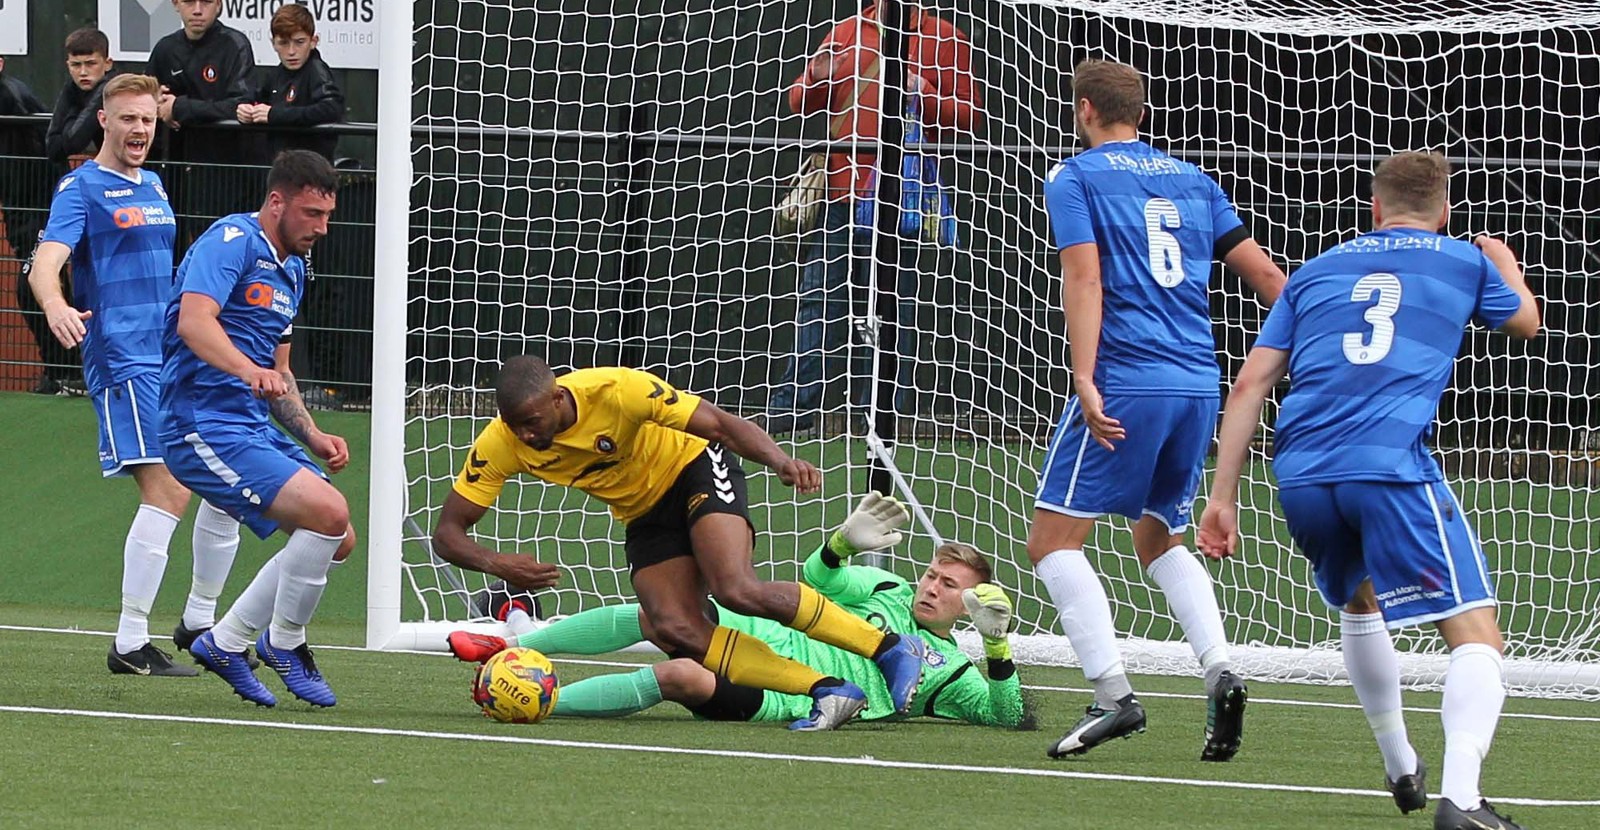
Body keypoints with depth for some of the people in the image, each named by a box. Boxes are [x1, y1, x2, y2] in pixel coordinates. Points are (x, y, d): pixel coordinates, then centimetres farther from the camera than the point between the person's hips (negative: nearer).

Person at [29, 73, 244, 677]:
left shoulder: (152, 186, 18)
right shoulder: (81, 188, -6)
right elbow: (46, 263, -20)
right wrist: (54, 304, -42)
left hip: (177, 358, 8)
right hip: (124, 362, -8)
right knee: (167, 493, -18)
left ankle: (199, 621, 24)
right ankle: (130, 645, -15)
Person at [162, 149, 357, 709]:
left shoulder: (292, 268, 19)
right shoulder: (232, 240, -11)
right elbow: (194, 321, -28)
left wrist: (313, 438, 15)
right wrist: (250, 370, -44)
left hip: (254, 428, 10)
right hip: (205, 426, -10)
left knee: (338, 540, 10)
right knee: (328, 512, -23)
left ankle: (224, 642, 19)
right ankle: (283, 643, -2)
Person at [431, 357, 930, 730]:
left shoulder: (615, 391, -30)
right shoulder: (501, 444, -18)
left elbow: (720, 425, -25)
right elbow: (448, 533, -13)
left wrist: (780, 462, -44)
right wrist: (496, 564, -35)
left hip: (697, 471, -5)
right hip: (646, 517, 5)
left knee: (738, 591, -29)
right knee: (677, 630, -20)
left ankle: (894, 650, -16)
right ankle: (828, 692, -18)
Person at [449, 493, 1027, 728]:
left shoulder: (948, 671, 9)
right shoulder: (891, 592, 23)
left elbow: (1005, 716, -2)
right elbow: (818, 578, 18)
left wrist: (997, 645, -16)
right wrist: (845, 541, -4)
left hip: (784, 696, -5)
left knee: (680, 677, -33)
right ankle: (512, 647, -14)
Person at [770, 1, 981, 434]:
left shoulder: (944, 39, 3)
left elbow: (969, 115, -1)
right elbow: (800, 103, 17)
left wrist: (923, 94, -17)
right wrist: (816, 81, -5)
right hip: (838, 191, 3)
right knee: (818, 300, 2)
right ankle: (794, 405, 7)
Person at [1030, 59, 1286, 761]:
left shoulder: (1074, 179, 1)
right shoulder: (1189, 180, 17)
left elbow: (1084, 280, -12)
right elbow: (1265, 274, 17)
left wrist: (1085, 381, -19)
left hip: (1126, 381, -6)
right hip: (1199, 385, 6)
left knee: (1053, 541, -1)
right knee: (1160, 540, 20)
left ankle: (1113, 695, -16)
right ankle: (1218, 670, -3)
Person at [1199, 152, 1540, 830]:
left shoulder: (1318, 271, 23)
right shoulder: (1466, 262, 17)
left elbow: (1251, 384, 16)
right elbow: (1526, 321, 38)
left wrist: (1222, 496, 17)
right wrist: (1505, 263, 59)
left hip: (1301, 475, 4)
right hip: (1392, 466, -4)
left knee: (1359, 602, 32)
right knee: (1477, 637, -6)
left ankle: (1401, 769, 38)